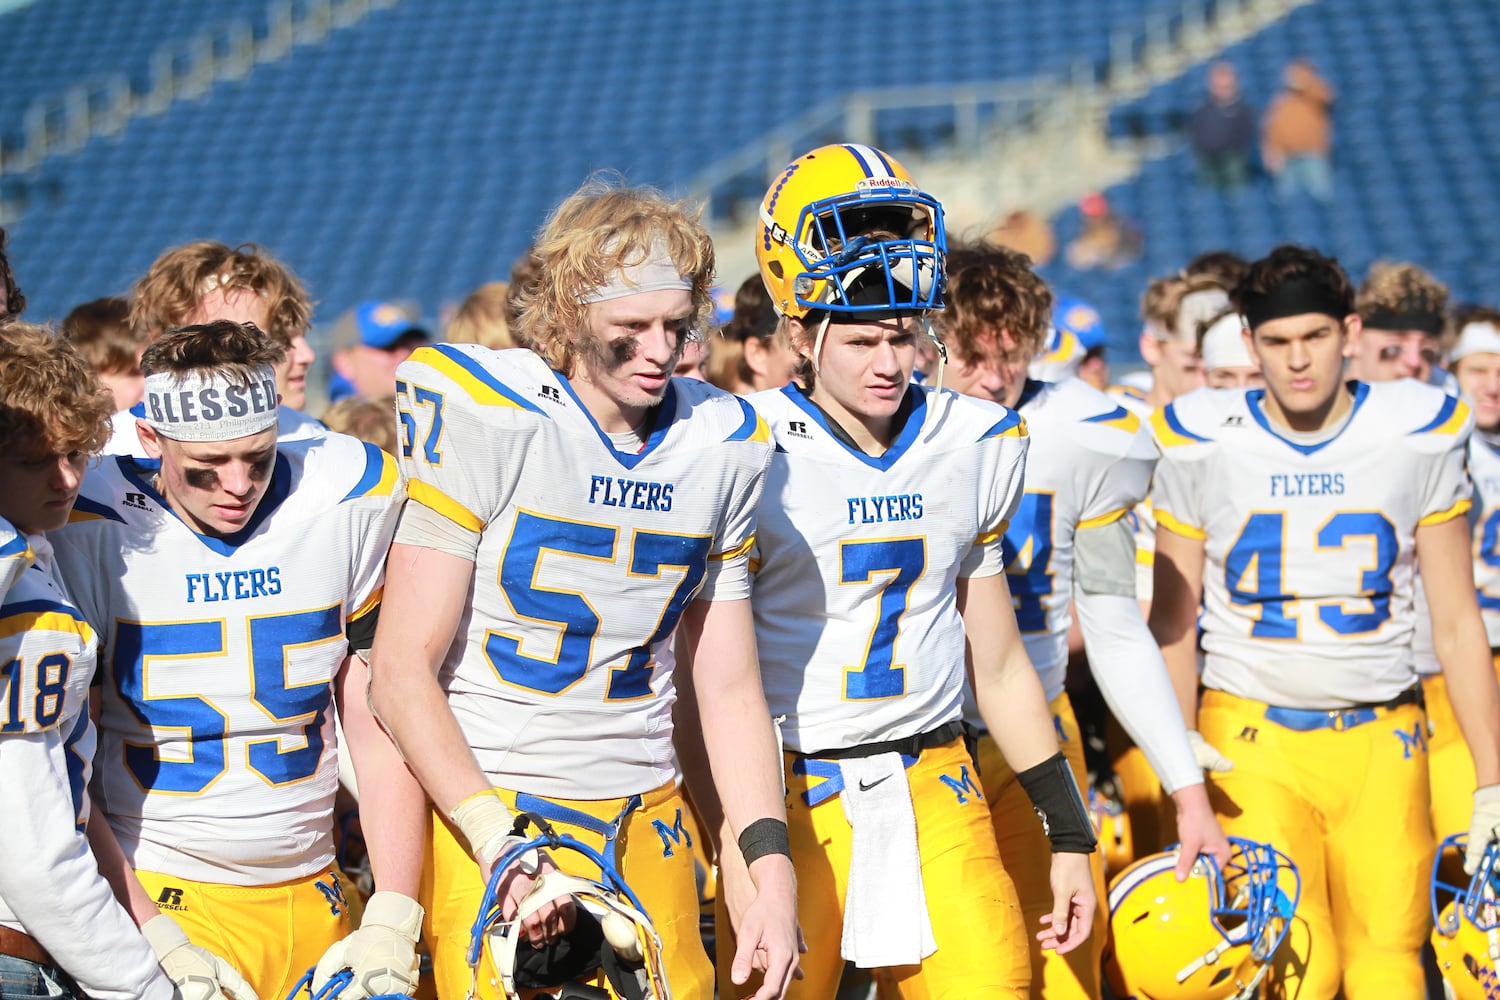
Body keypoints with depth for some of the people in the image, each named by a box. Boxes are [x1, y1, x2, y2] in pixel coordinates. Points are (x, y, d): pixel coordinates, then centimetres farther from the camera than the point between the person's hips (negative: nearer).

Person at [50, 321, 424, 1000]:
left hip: (312, 903, 3)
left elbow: (382, 733, 4)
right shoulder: (85, 532, -7)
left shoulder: (350, 501, 2)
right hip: (152, 896, -3)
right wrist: (157, 943, -13)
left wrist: (392, 920, -4)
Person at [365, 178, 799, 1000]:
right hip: (483, 817, -4)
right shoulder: (486, 418, -10)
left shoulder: (721, 447, 6)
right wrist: (500, 844, -20)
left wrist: (771, 865, 1)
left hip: (646, 830, 5)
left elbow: (729, 687, 11)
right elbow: (401, 671, -11)